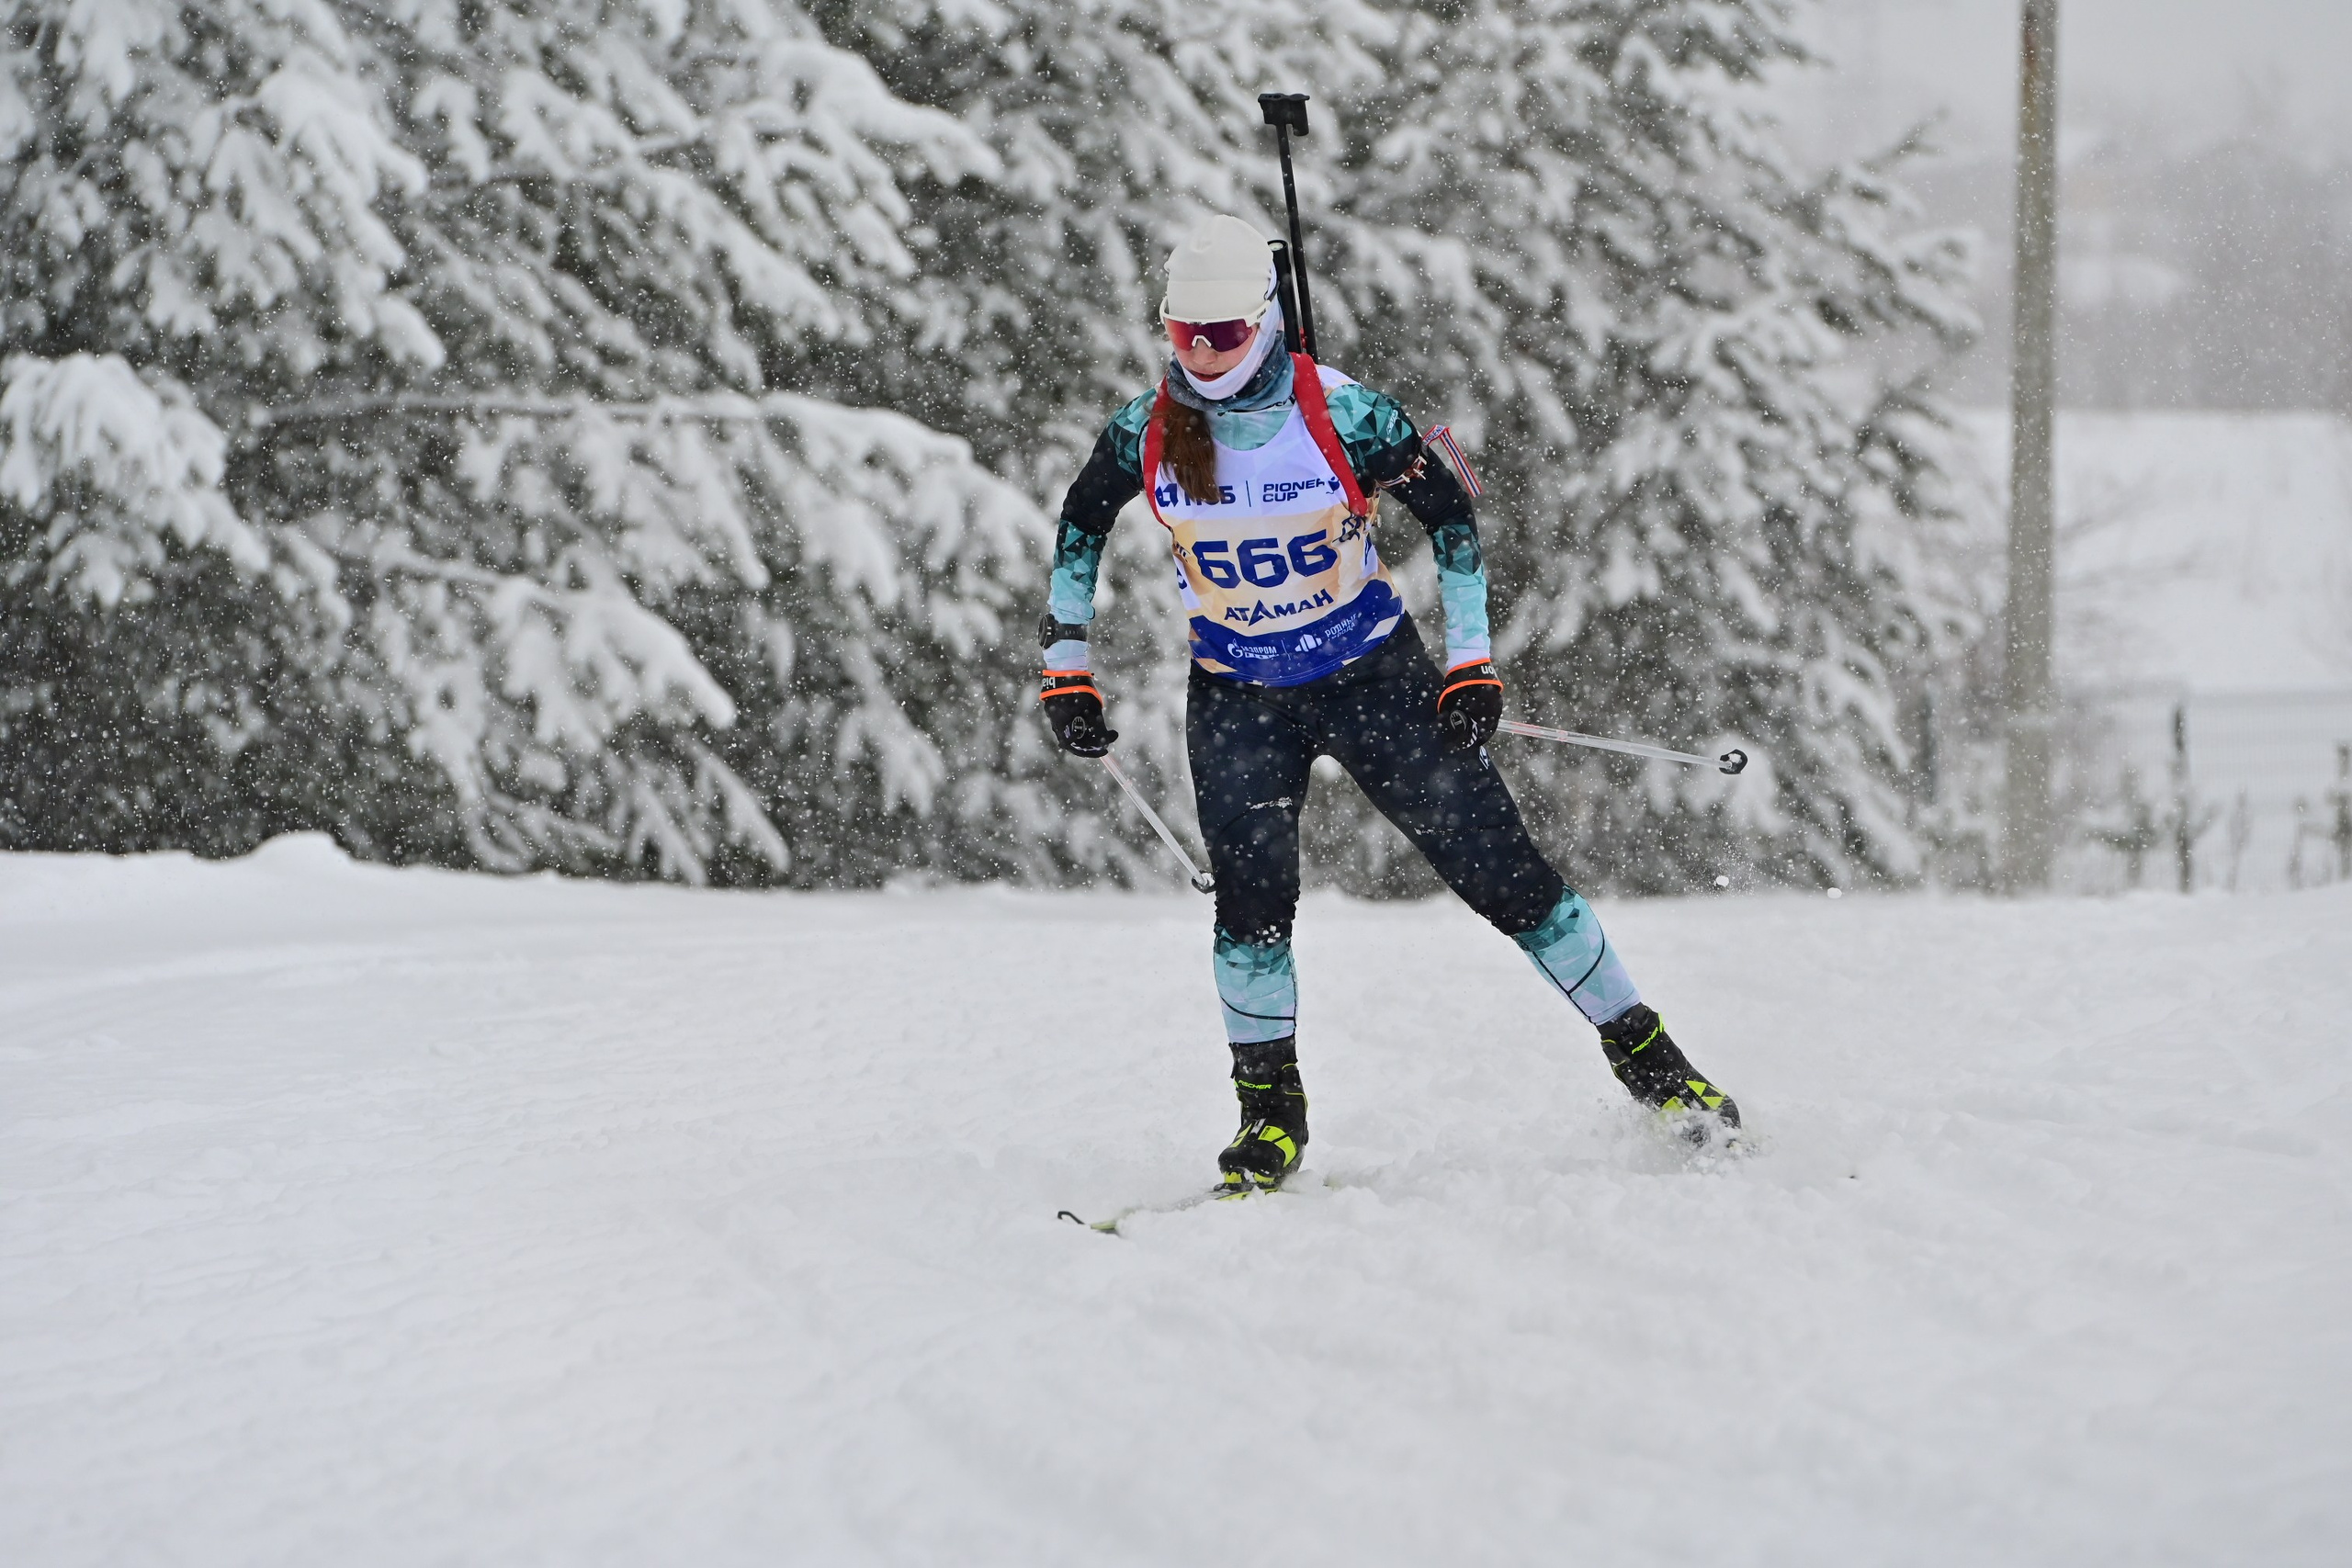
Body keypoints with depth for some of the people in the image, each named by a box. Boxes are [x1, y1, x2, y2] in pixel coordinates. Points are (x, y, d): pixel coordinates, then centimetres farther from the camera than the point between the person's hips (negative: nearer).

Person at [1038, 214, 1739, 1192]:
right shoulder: (1147, 434, -11)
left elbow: (1449, 515, -6)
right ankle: (1270, 1112, 1)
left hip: (1372, 674, -2)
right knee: (1252, 892, -15)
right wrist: (1066, 671, 6)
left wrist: (1469, 662, -8)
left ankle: (1644, 1051, 8)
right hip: (1238, 698, 2)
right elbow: (1079, 530, 9)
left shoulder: (1342, 415, -18)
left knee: (1496, 868, -4)